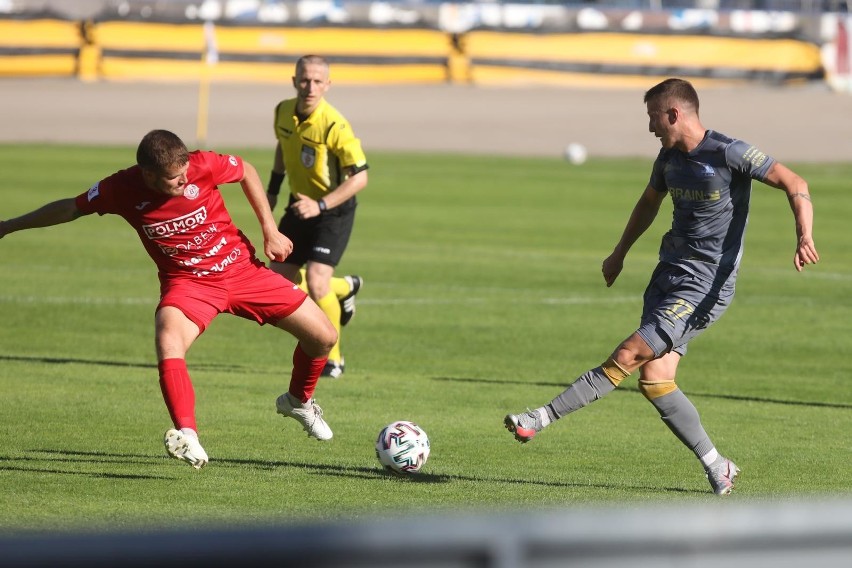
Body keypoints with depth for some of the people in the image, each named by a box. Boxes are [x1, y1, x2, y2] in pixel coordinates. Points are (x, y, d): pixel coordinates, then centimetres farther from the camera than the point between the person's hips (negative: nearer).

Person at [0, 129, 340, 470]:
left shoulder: (203, 166, -19)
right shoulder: (123, 189, -17)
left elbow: (247, 172, 1)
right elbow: (70, 209, -1)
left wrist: (270, 231, -1)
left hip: (242, 268, 2)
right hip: (187, 283, -1)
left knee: (323, 336, 1)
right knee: (168, 344, -35)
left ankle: (299, 401, 32)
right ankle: (188, 440, -40)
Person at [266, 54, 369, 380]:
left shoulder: (334, 126, -26)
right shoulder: (284, 112, -6)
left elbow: (360, 177, -24)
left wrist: (320, 205, -31)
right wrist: (272, 190, 14)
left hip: (334, 210, -7)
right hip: (300, 204, 7)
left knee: (315, 281, -18)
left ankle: (333, 357, 2)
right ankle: (345, 288, 37)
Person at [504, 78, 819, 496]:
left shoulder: (728, 153, -14)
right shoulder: (670, 156, 9)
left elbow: (794, 184, -13)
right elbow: (650, 202, 29)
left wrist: (804, 237, -27)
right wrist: (620, 253, 33)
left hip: (706, 285, -8)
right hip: (668, 273, 8)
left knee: (628, 356, -15)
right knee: (653, 378, -2)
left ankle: (542, 418, -13)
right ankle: (717, 468, 6)